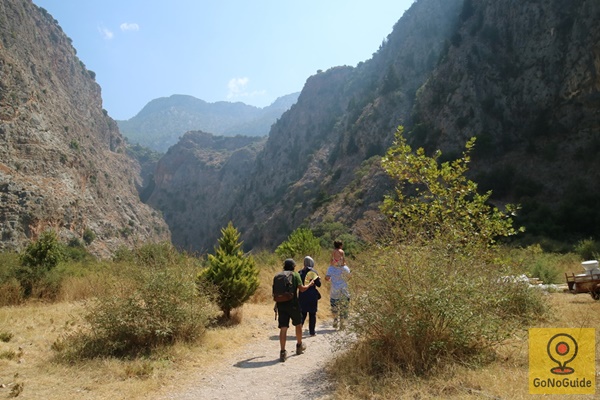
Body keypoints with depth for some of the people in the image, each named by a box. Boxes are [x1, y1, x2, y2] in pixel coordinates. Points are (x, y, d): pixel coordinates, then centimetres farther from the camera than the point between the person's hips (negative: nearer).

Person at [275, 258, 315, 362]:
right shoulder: (295, 274, -2)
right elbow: (301, 289, -7)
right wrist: (310, 284, 11)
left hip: (281, 304, 3)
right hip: (293, 304, -3)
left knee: (283, 328, 2)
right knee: (298, 324, 19)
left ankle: (283, 352, -4)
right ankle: (299, 346, 36)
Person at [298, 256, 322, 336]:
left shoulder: (301, 272, 3)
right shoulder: (313, 272, -9)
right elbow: (318, 284, -6)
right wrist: (318, 278, 12)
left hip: (302, 296, 4)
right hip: (312, 295, -4)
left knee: (303, 313, 11)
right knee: (312, 314, 8)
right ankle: (312, 331, 12)